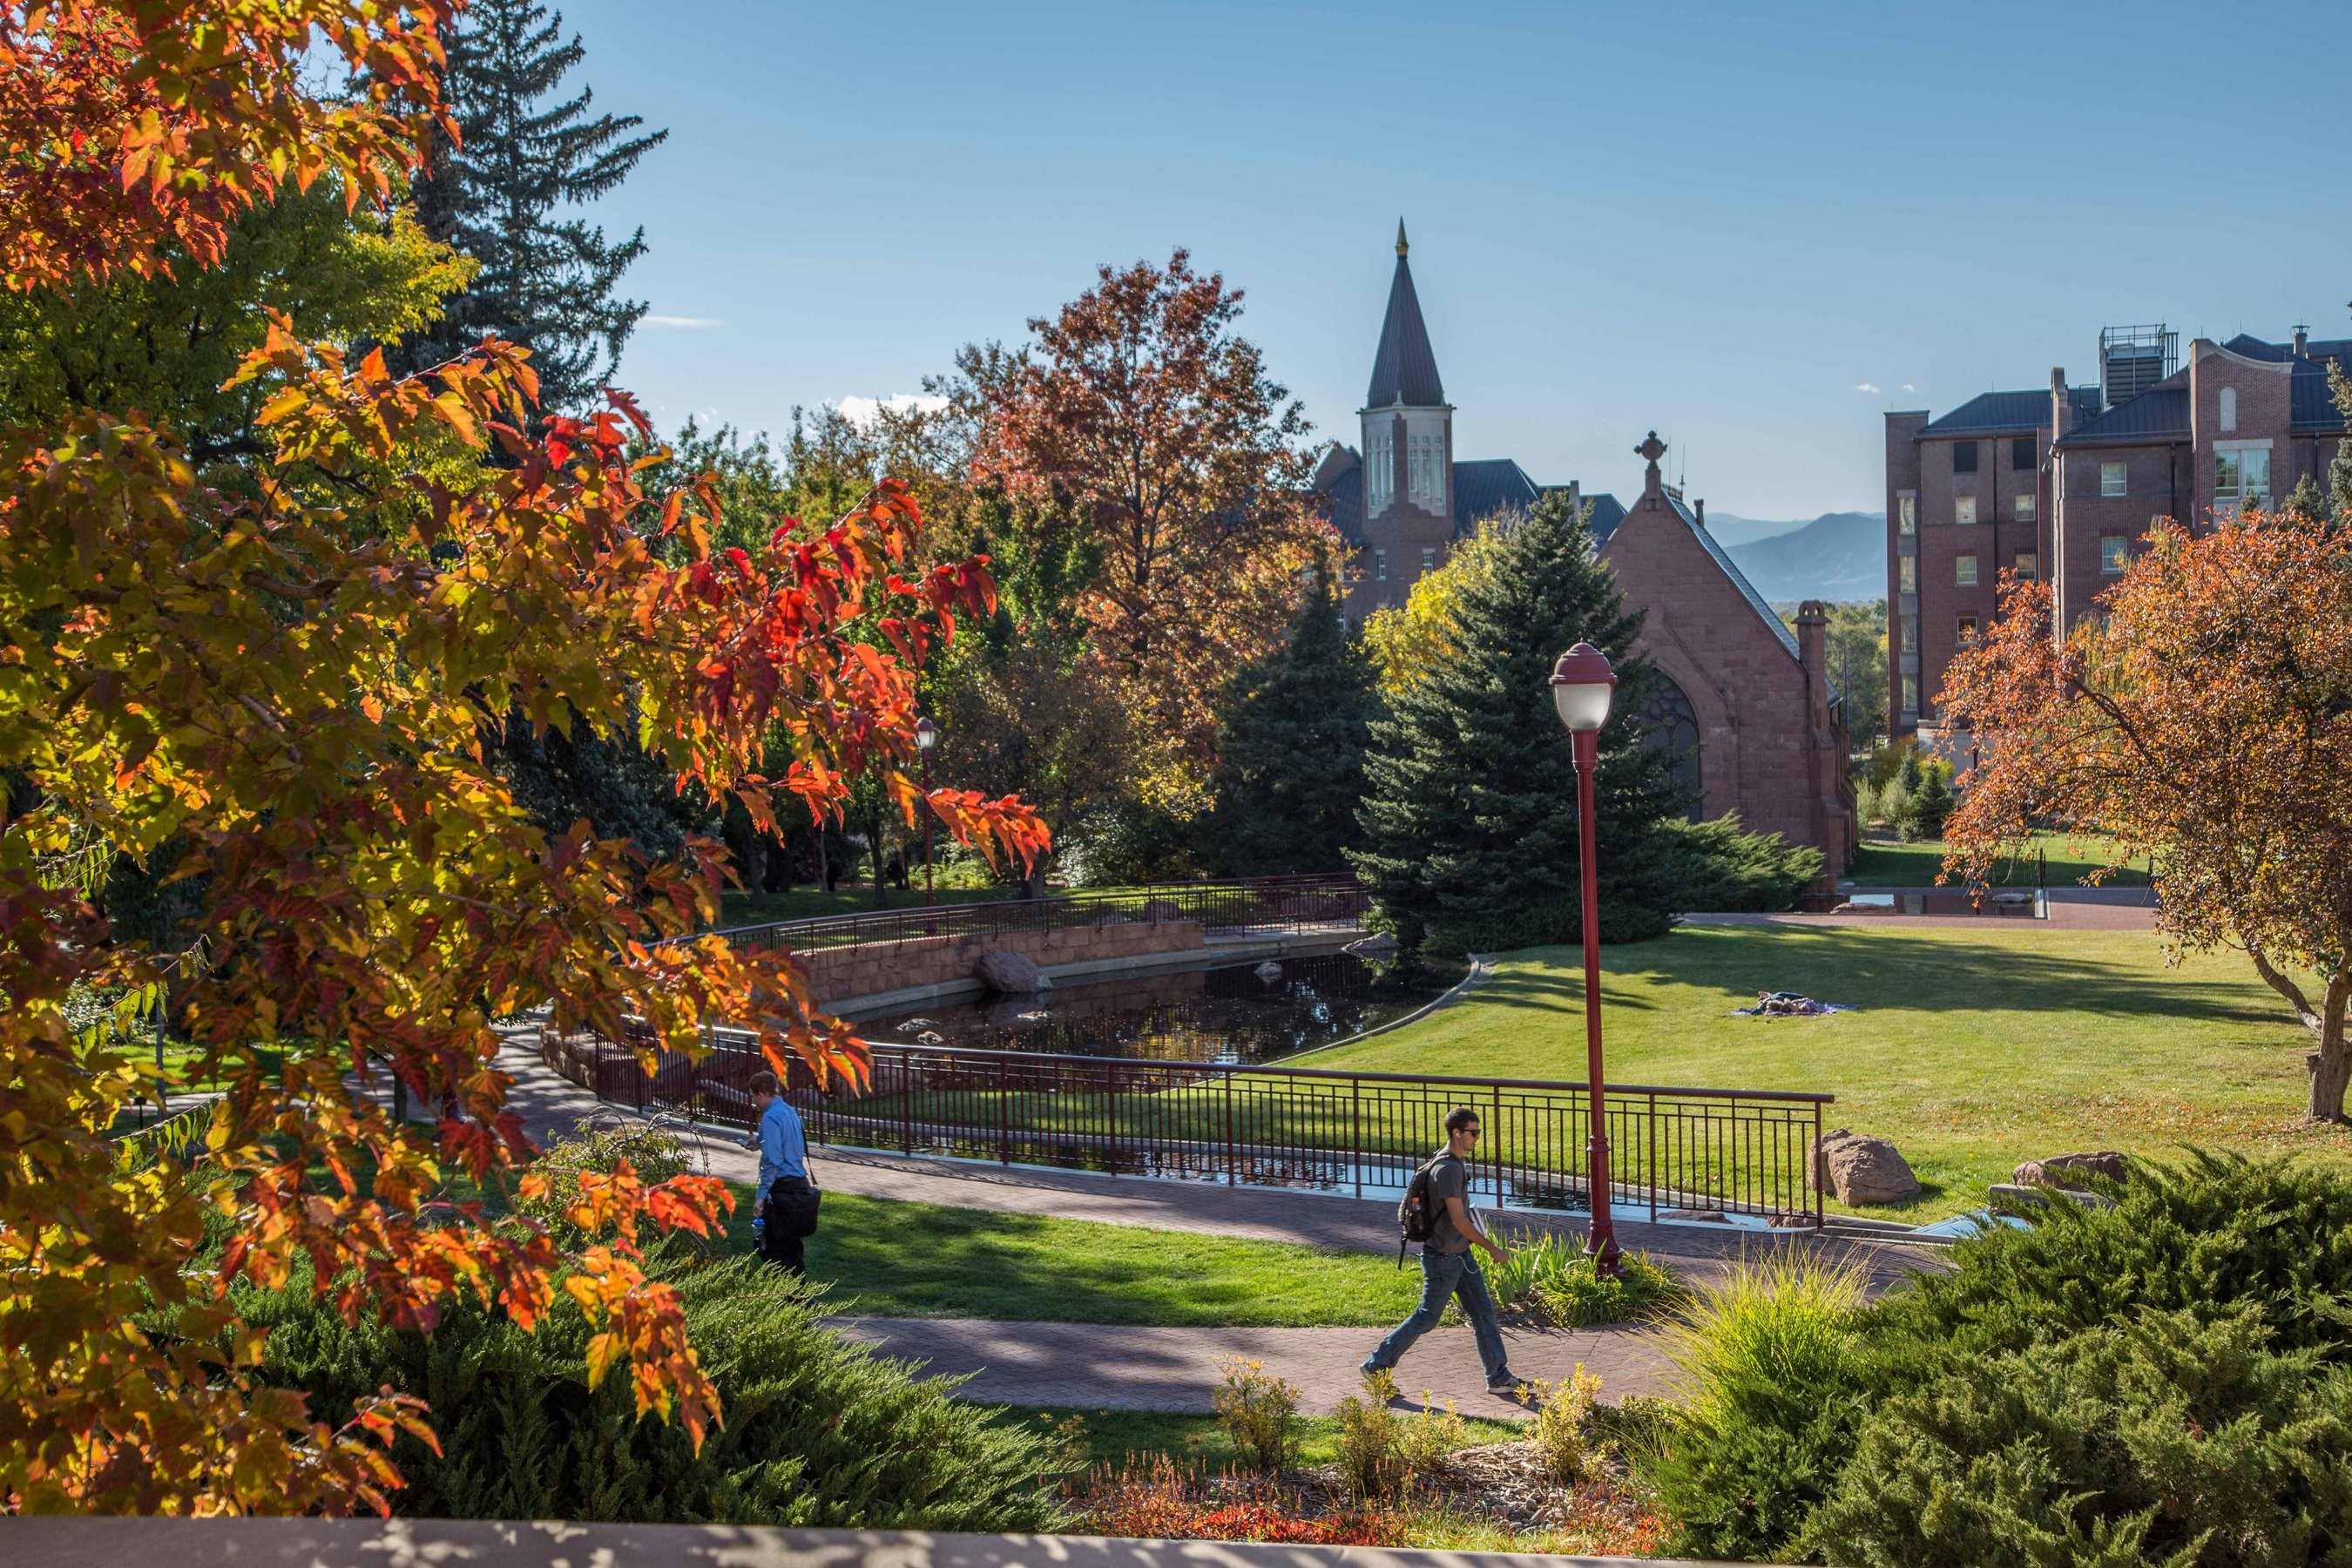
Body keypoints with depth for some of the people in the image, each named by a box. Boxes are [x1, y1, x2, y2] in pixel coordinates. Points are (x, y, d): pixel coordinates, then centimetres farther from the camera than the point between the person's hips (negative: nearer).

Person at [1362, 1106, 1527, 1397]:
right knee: (1427, 1317, 1)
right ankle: (1376, 1366, 12)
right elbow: (1458, 1220, -25)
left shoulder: (1458, 1163, 8)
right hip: (1442, 1258, -10)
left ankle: (1499, 1377, 15)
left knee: (1484, 1311, 9)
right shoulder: (1447, 1169, -24)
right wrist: (1491, 1248, -18)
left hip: (1460, 1254, 10)